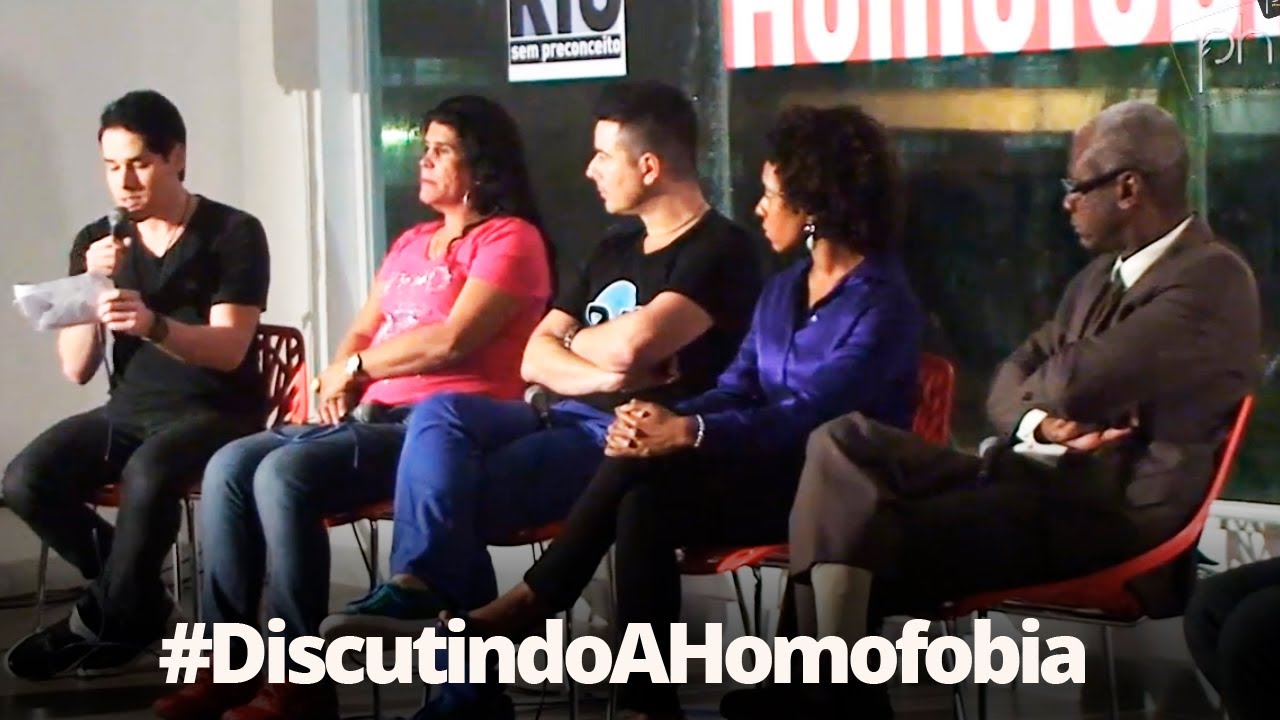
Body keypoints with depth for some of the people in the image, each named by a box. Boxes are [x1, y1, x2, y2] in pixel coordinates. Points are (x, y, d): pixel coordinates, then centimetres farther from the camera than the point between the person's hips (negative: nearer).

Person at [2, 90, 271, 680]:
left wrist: (154, 325, -36)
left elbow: (229, 350, -17)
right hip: (129, 410, 5)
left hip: (216, 412, -5)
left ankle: (105, 622, -14)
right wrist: (93, 289, -15)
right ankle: (137, 600, -2)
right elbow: (77, 370, 1)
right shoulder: (95, 242, 6)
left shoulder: (233, 233, -7)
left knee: (147, 475, -37)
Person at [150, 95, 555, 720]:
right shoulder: (412, 243, 25)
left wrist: (356, 368, -3)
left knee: (285, 475, -29)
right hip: (377, 418, 9)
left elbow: (451, 340, -15)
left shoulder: (510, 239, -3)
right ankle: (228, 661, -12)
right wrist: (339, 382, -2)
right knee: (229, 467, -10)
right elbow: (361, 333, 21)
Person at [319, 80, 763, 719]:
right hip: (567, 420, 8)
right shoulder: (616, 251, 22)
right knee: (442, 413, -20)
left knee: (446, 491, -22)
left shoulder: (721, 251, -6)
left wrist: (576, 341, 2)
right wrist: (598, 374, -9)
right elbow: (536, 359, 13)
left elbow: (630, 346, -21)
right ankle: (419, 585, -32)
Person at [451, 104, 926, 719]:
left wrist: (687, 433, -33)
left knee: (640, 472, -26)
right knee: (641, 501, -24)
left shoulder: (883, 302, -12)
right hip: (771, 468, 8)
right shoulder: (782, 289, 16)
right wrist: (663, 418, -15)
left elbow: (809, 414, -22)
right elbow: (738, 389, 8)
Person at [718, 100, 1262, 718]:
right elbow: (1013, 380, 14)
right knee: (844, 442, -7)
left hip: (1111, 513, -9)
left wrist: (1046, 385, 1)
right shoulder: (1105, 274, 18)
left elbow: (1074, 384, -24)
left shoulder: (1210, 279, -14)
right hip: (1033, 475, 9)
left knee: (861, 538, -20)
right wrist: (1040, 423, -10)